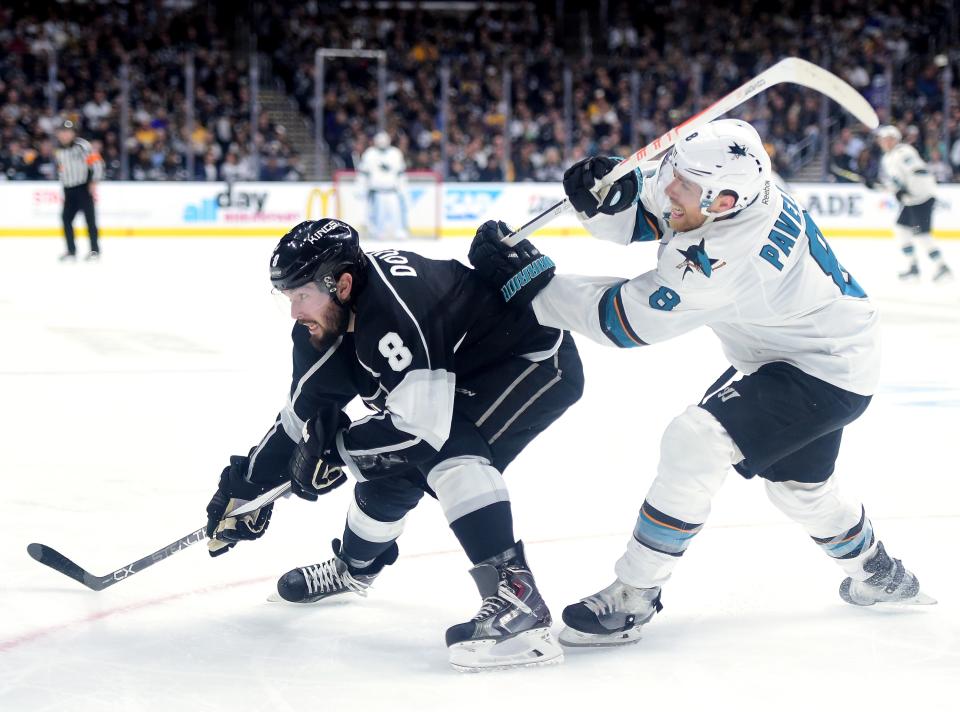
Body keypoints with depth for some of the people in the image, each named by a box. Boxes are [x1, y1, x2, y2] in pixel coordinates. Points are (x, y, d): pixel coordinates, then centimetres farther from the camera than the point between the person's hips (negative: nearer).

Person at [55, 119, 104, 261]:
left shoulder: (82, 145, -9)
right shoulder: (60, 151, 14)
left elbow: (96, 162, -13)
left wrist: (93, 182, -16)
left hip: (84, 188, -7)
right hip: (69, 190, 7)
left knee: (90, 218, -5)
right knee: (66, 219, 1)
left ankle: (95, 250, -1)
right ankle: (71, 251, 8)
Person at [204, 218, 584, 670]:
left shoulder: (395, 312, -35)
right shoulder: (329, 319, -6)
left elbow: (425, 425, -35)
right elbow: (303, 413, 7)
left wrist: (334, 450, -24)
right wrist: (248, 485, 7)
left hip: (539, 361, -9)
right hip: (464, 376, 10)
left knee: (450, 453, -31)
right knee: (391, 467, 11)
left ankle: (517, 599, -35)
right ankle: (353, 569, 41)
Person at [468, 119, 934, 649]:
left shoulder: (727, 256, -36)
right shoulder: (720, 185, -12)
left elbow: (627, 319, -31)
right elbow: (636, 217, -2)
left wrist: (528, 280, -28)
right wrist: (604, 196, -26)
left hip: (825, 374, -10)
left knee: (696, 442, -22)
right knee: (796, 484, 27)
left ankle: (633, 597, -13)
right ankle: (877, 574, 53)